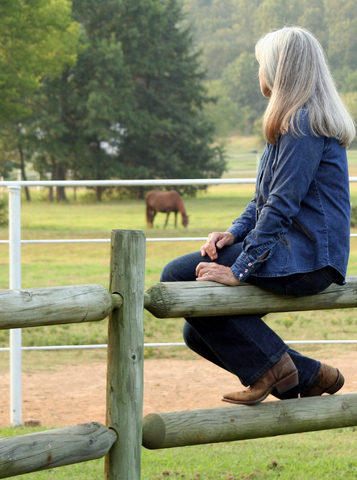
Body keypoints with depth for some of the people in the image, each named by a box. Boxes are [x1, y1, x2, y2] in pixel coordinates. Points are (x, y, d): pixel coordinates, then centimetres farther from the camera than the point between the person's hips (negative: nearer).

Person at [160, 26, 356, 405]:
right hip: (291, 252, 10)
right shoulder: (293, 122, 19)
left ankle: (269, 364, -10)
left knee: (178, 276, -14)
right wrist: (235, 232, 3)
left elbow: (282, 205, -21)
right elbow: (264, 199, 21)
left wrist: (239, 270, -23)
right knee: (198, 333, 7)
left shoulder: (304, 125, -15)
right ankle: (307, 377, 11)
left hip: (304, 259, -10)